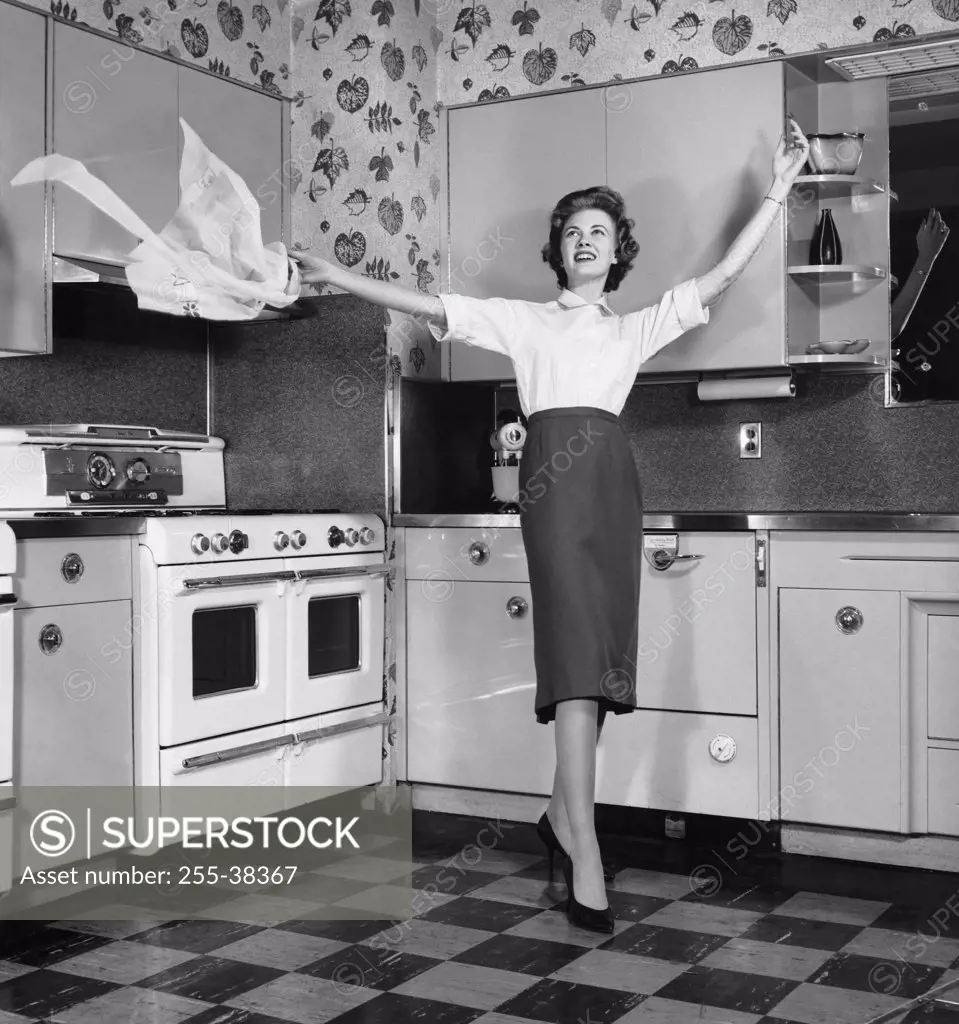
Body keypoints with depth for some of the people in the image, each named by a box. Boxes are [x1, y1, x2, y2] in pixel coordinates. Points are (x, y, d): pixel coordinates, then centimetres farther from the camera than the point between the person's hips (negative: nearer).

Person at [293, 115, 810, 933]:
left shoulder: (637, 328, 23)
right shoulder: (524, 319, 19)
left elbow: (723, 277, 16)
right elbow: (432, 308, 12)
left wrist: (779, 190, 10)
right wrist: (345, 281, 5)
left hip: (613, 473, 3)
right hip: (556, 467, -3)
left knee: (600, 643, 0)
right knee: (576, 640, -16)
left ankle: (564, 811, 13)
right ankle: (585, 845, -21)